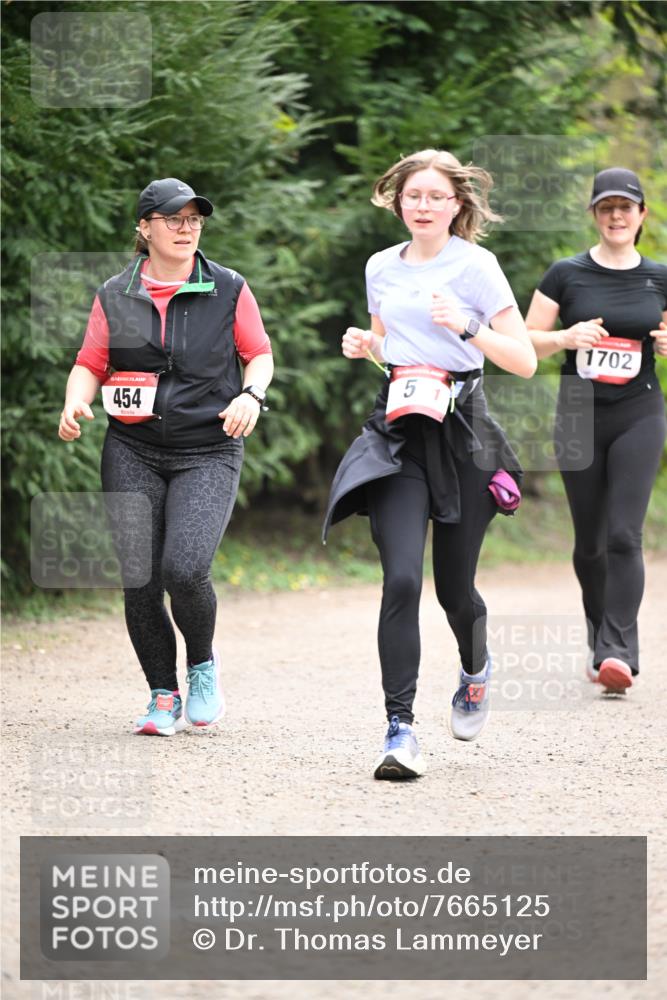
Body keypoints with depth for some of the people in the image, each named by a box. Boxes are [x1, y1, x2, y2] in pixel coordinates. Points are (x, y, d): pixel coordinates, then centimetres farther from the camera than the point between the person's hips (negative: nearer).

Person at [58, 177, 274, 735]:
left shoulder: (228, 290, 5)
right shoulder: (115, 296, 8)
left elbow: (260, 355, 11)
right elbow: (90, 363, 11)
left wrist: (251, 395, -9)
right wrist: (76, 402, -9)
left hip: (208, 452, -2)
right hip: (133, 453, 2)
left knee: (184, 569, -20)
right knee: (139, 580, -4)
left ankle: (204, 665, 9)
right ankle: (164, 696, 14)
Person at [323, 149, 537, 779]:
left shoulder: (475, 265, -3)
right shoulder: (381, 267, 10)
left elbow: (525, 361, -6)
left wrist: (467, 328, -20)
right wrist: (363, 345, 5)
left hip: (460, 427, -2)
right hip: (397, 431, 2)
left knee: (453, 585, 6)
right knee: (402, 579, -14)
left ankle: (475, 670, 41)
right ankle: (400, 729, -14)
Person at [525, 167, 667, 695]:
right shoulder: (566, 275, 0)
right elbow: (527, 342, 3)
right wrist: (567, 337, -16)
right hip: (580, 415, 1)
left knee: (624, 536, -13)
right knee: (589, 541, 7)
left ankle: (618, 653, -16)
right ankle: (601, 639, 27)